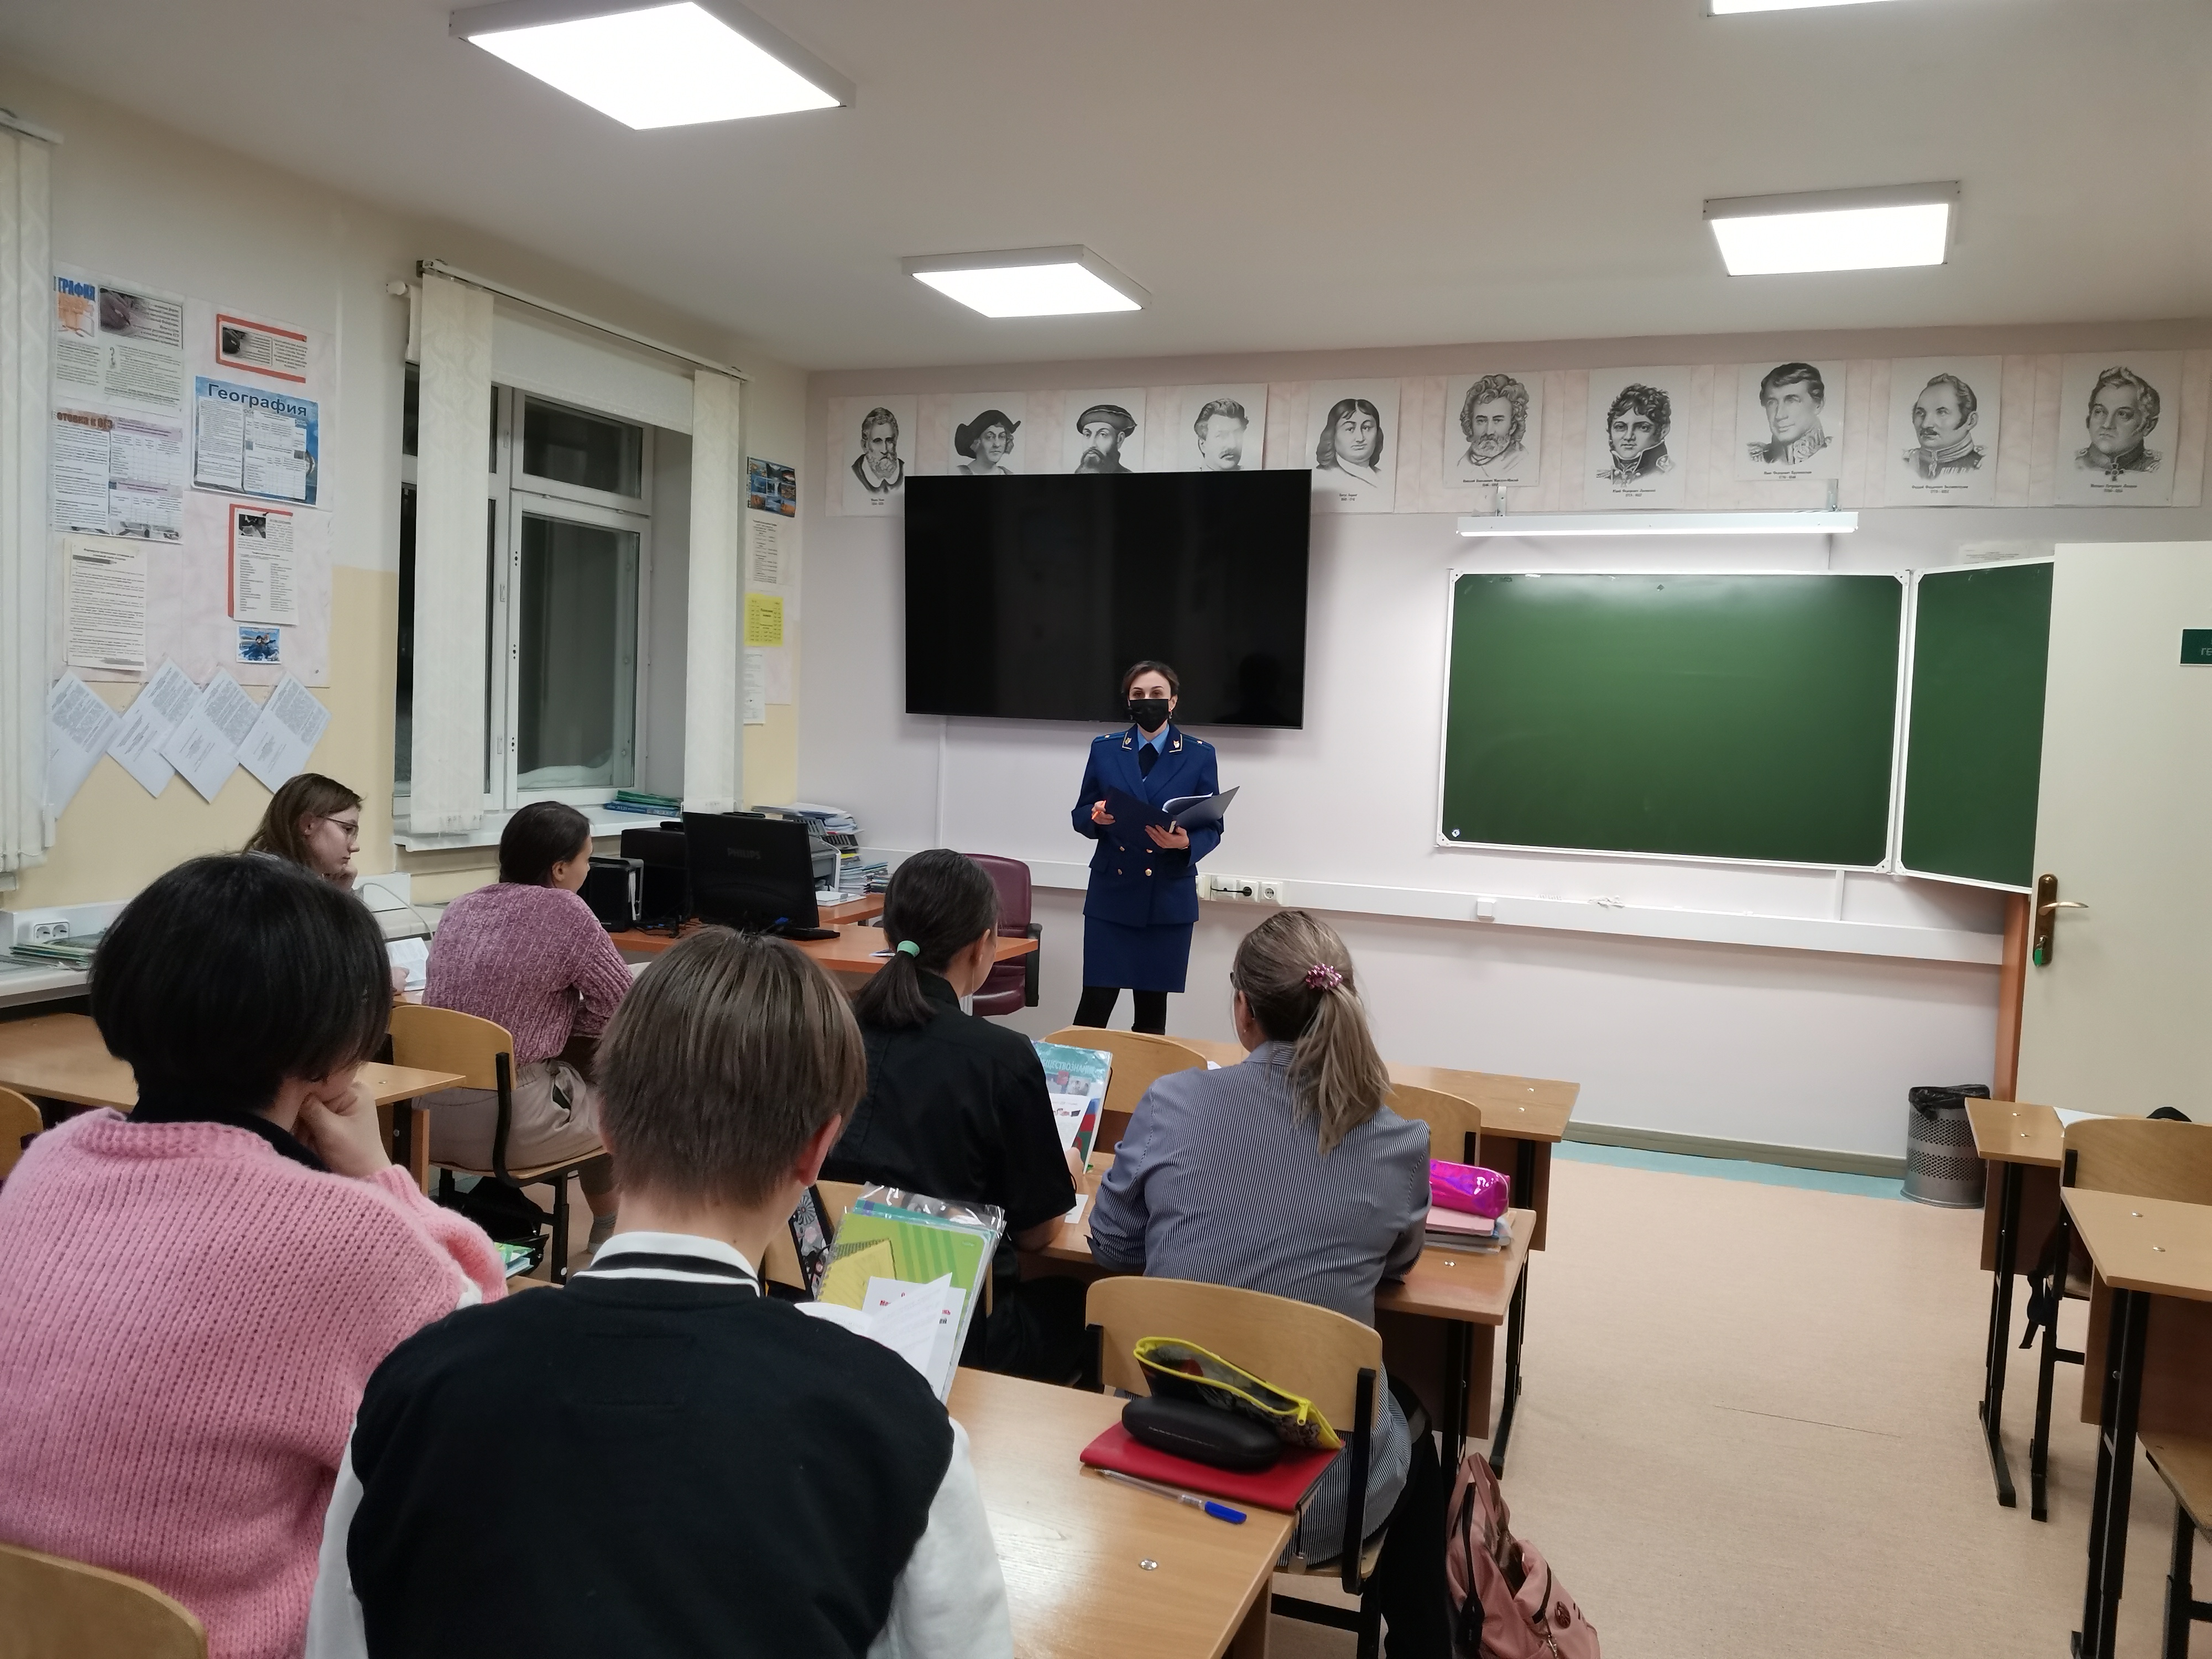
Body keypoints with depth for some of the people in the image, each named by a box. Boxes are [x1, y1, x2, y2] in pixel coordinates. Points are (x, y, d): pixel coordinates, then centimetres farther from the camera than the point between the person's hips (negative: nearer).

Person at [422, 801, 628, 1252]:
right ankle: (606, 1233, 42)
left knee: (572, 1078, 32)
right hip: (503, 1125, -7)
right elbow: (621, 1002, -7)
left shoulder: (461, 906, 9)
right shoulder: (564, 911, -11)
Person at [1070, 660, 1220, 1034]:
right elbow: (1080, 817, 8)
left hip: (1169, 898, 0)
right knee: (1095, 1003, -4)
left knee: (1153, 1007, 5)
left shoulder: (1199, 755, 2)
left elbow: (1212, 828, 1)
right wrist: (1096, 817, -15)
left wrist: (1186, 843, -21)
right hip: (1111, 894, 1)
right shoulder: (1104, 749, 6)